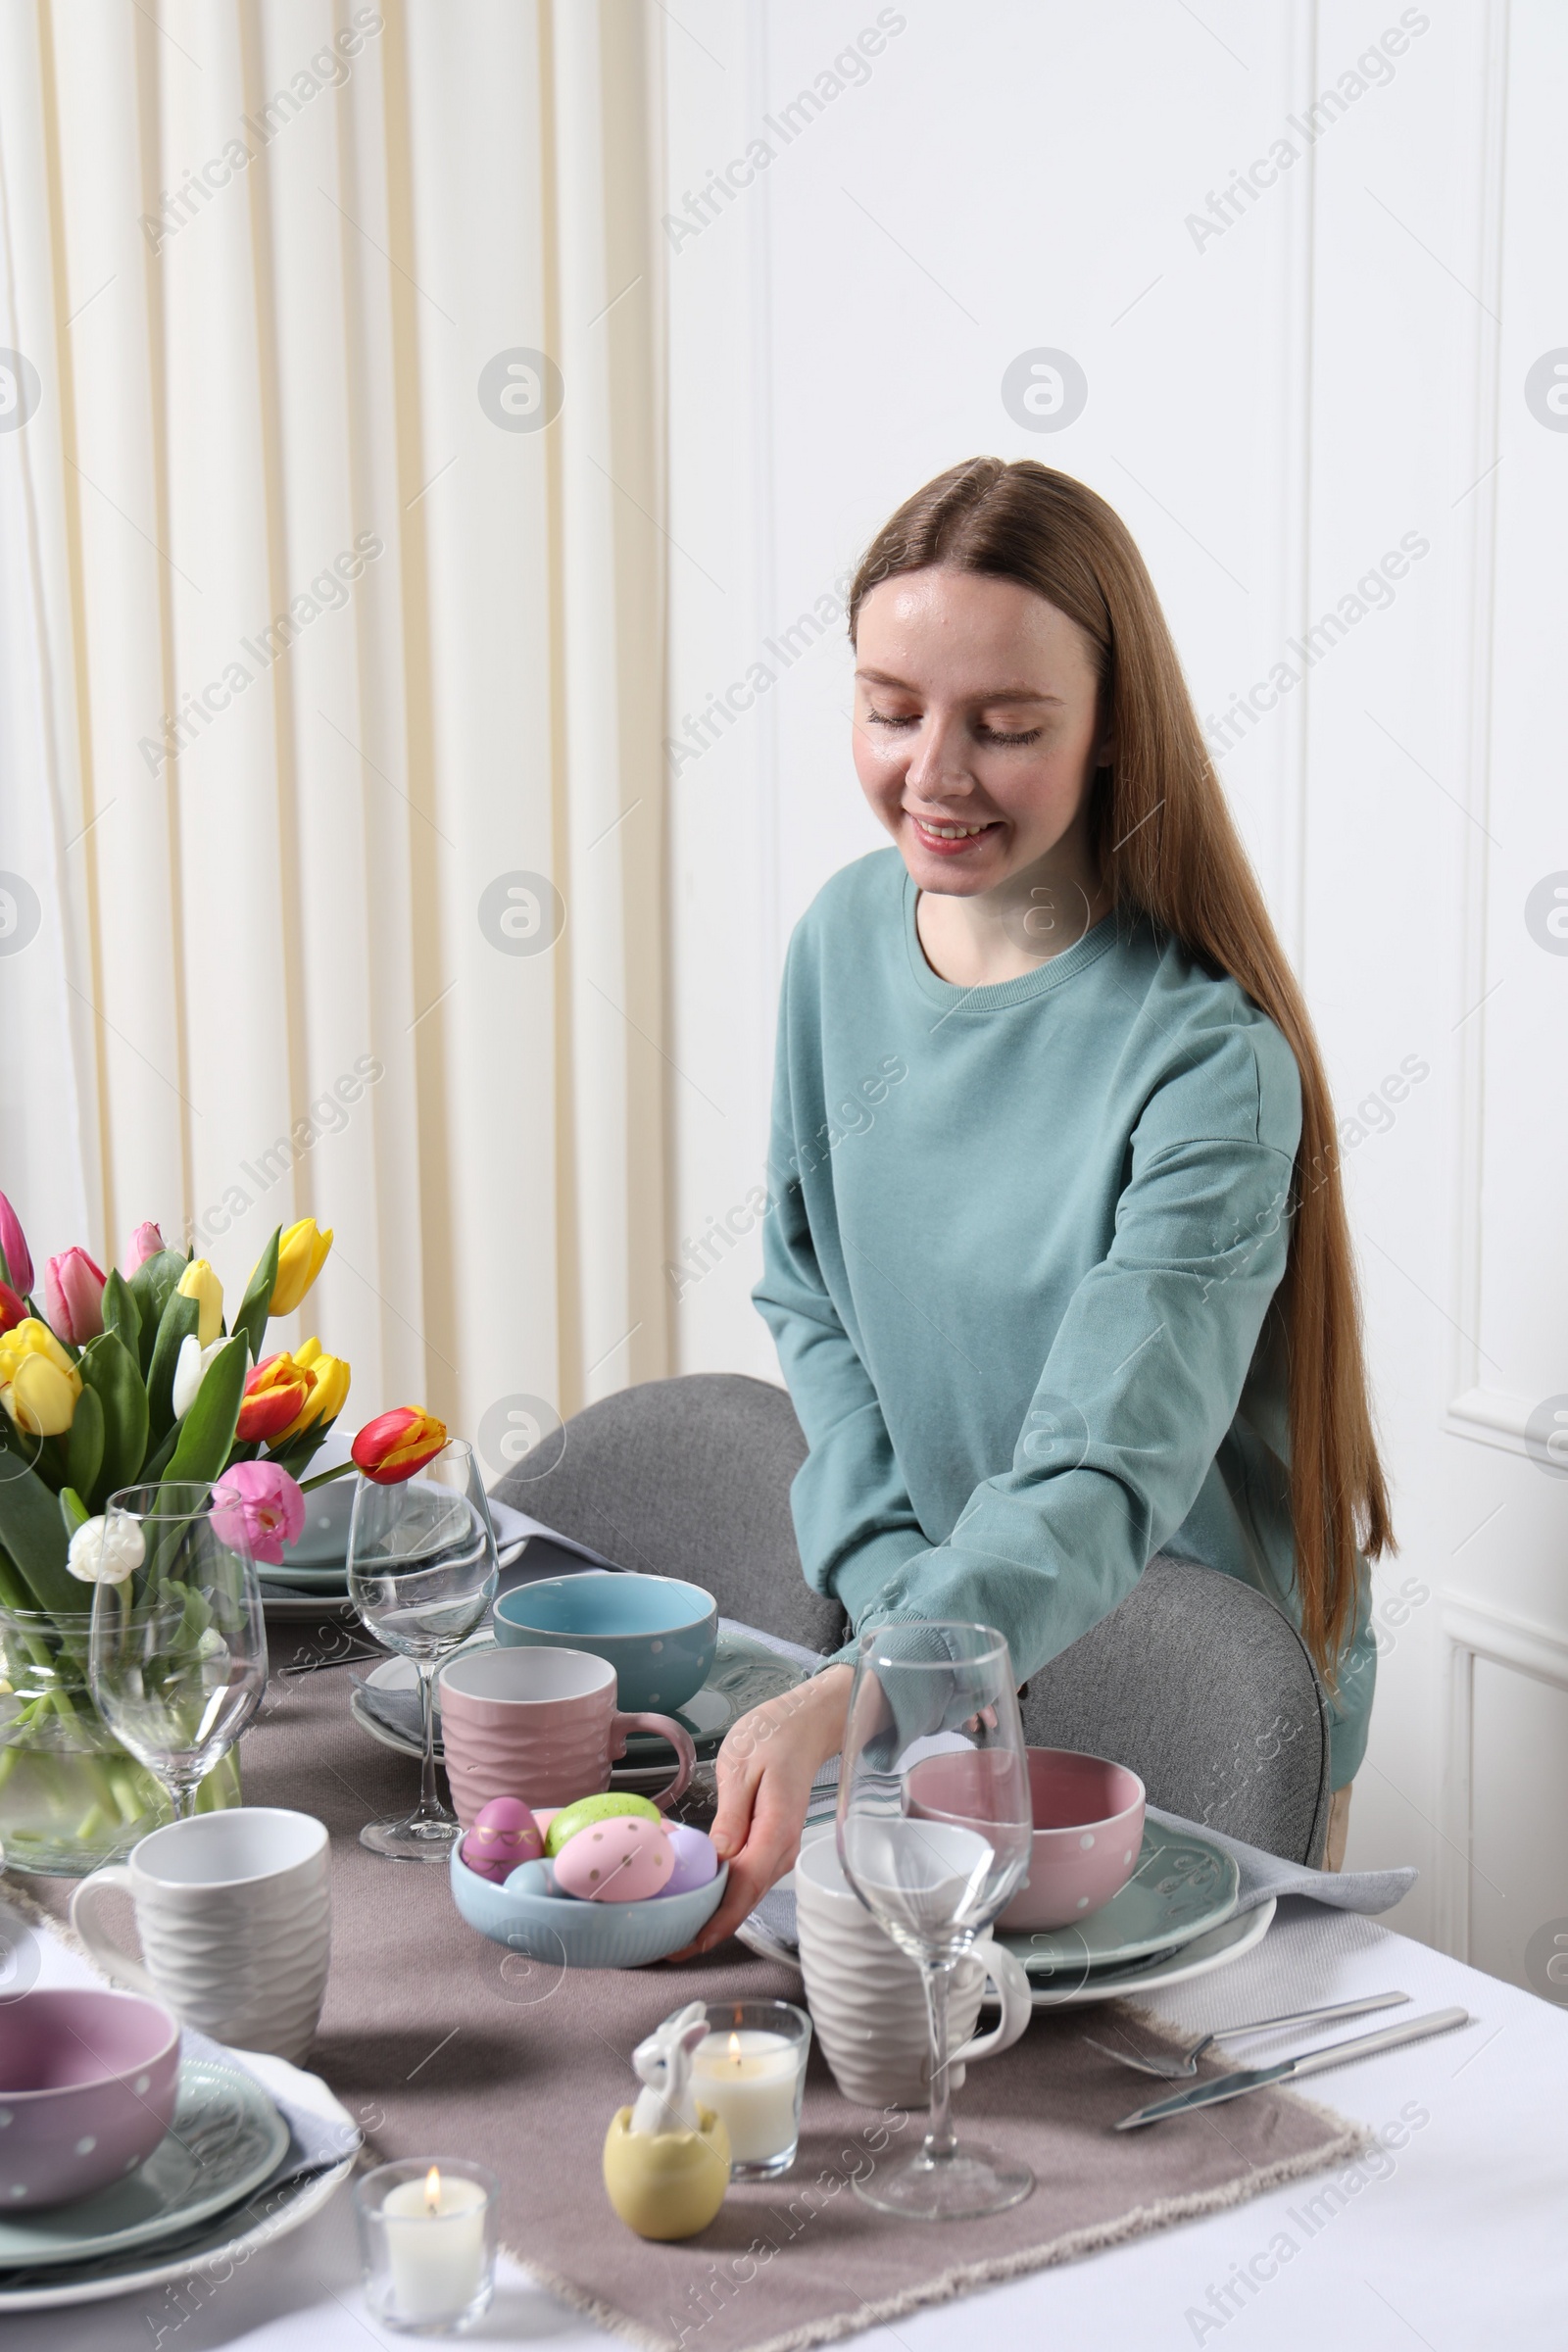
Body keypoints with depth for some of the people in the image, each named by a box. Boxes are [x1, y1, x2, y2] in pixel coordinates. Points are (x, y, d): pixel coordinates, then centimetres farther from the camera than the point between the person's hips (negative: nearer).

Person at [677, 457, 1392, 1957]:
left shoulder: (1209, 1057, -25)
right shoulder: (845, 934, -5)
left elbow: (1108, 1478, -32)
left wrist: (856, 1697, -49)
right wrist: (893, 1586, -10)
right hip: (917, 1667, 5)